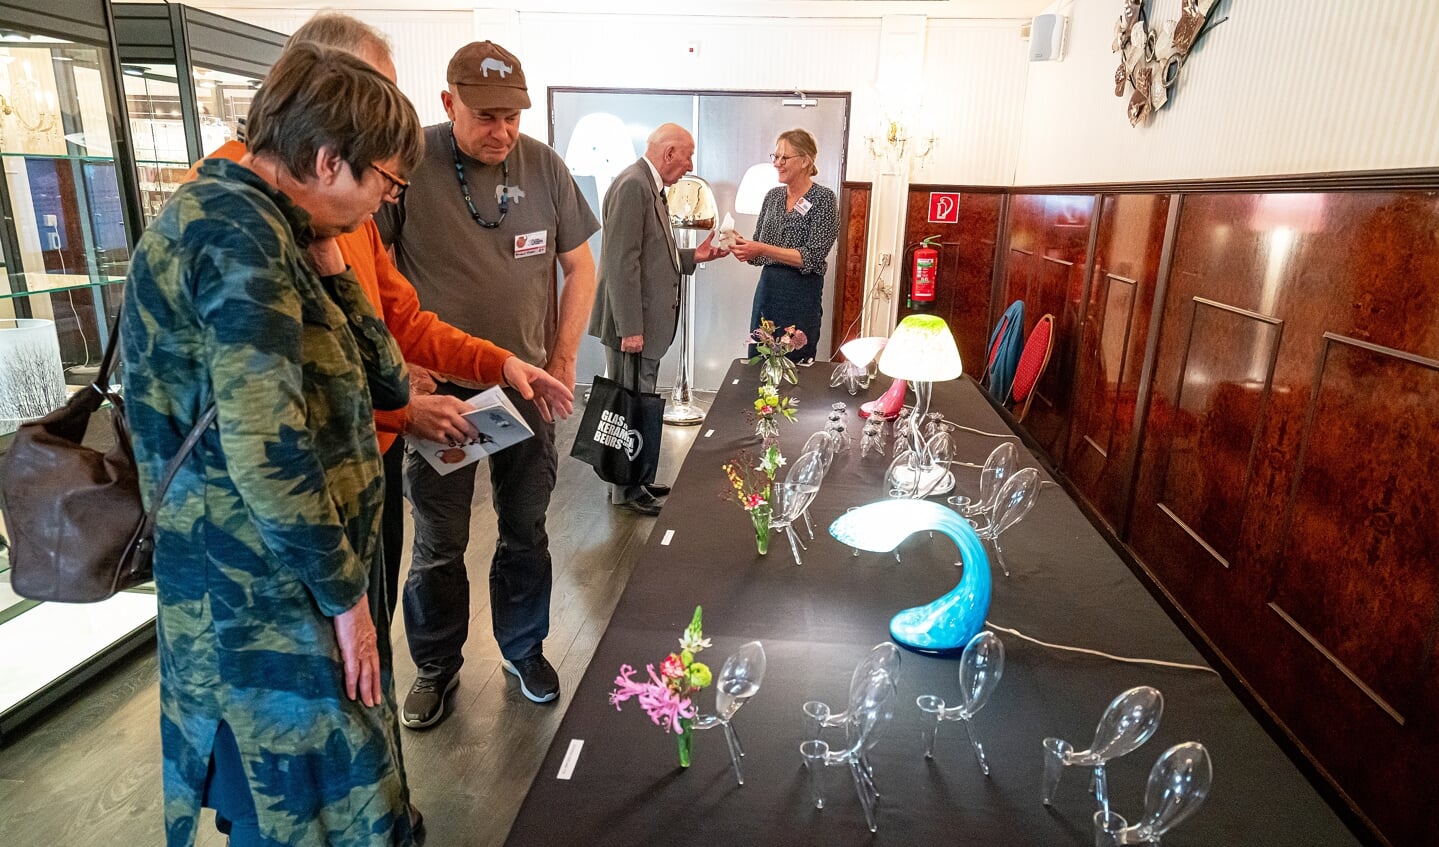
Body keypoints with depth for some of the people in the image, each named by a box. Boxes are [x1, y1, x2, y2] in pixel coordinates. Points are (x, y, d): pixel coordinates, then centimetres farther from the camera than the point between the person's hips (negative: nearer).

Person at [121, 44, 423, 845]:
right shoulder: (237, 234, -20)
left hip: (282, 580, 9)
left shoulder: (263, 230, 10)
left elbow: (387, 383, 8)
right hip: (270, 598, -9)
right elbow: (267, 449, -27)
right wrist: (343, 593, -17)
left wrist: (327, 265, 1)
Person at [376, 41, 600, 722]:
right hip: (438, 387, -2)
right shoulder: (409, 164, -10)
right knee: (439, 543, 9)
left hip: (527, 385, 3)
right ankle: (436, 668, 31)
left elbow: (579, 266, 7)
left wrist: (563, 361, 1)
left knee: (525, 532, 14)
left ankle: (524, 651, 36)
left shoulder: (544, 167, -1)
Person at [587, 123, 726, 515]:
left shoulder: (650, 186, 15)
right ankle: (626, 490, 12)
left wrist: (694, 256, 11)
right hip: (633, 323, -10)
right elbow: (622, 262, -22)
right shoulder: (632, 185, -16)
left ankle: (636, 478, 29)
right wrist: (630, 328, -23)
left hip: (647, 321, 10)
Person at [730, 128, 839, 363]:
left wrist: (763, 249, -23)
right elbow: (758, 254, 12)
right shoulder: (773, 196, 9)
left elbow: (811, 258, -16)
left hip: (801, 296, -6)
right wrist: (742, 247, -10)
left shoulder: (823, 199, -8)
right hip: (766, 289, 6)